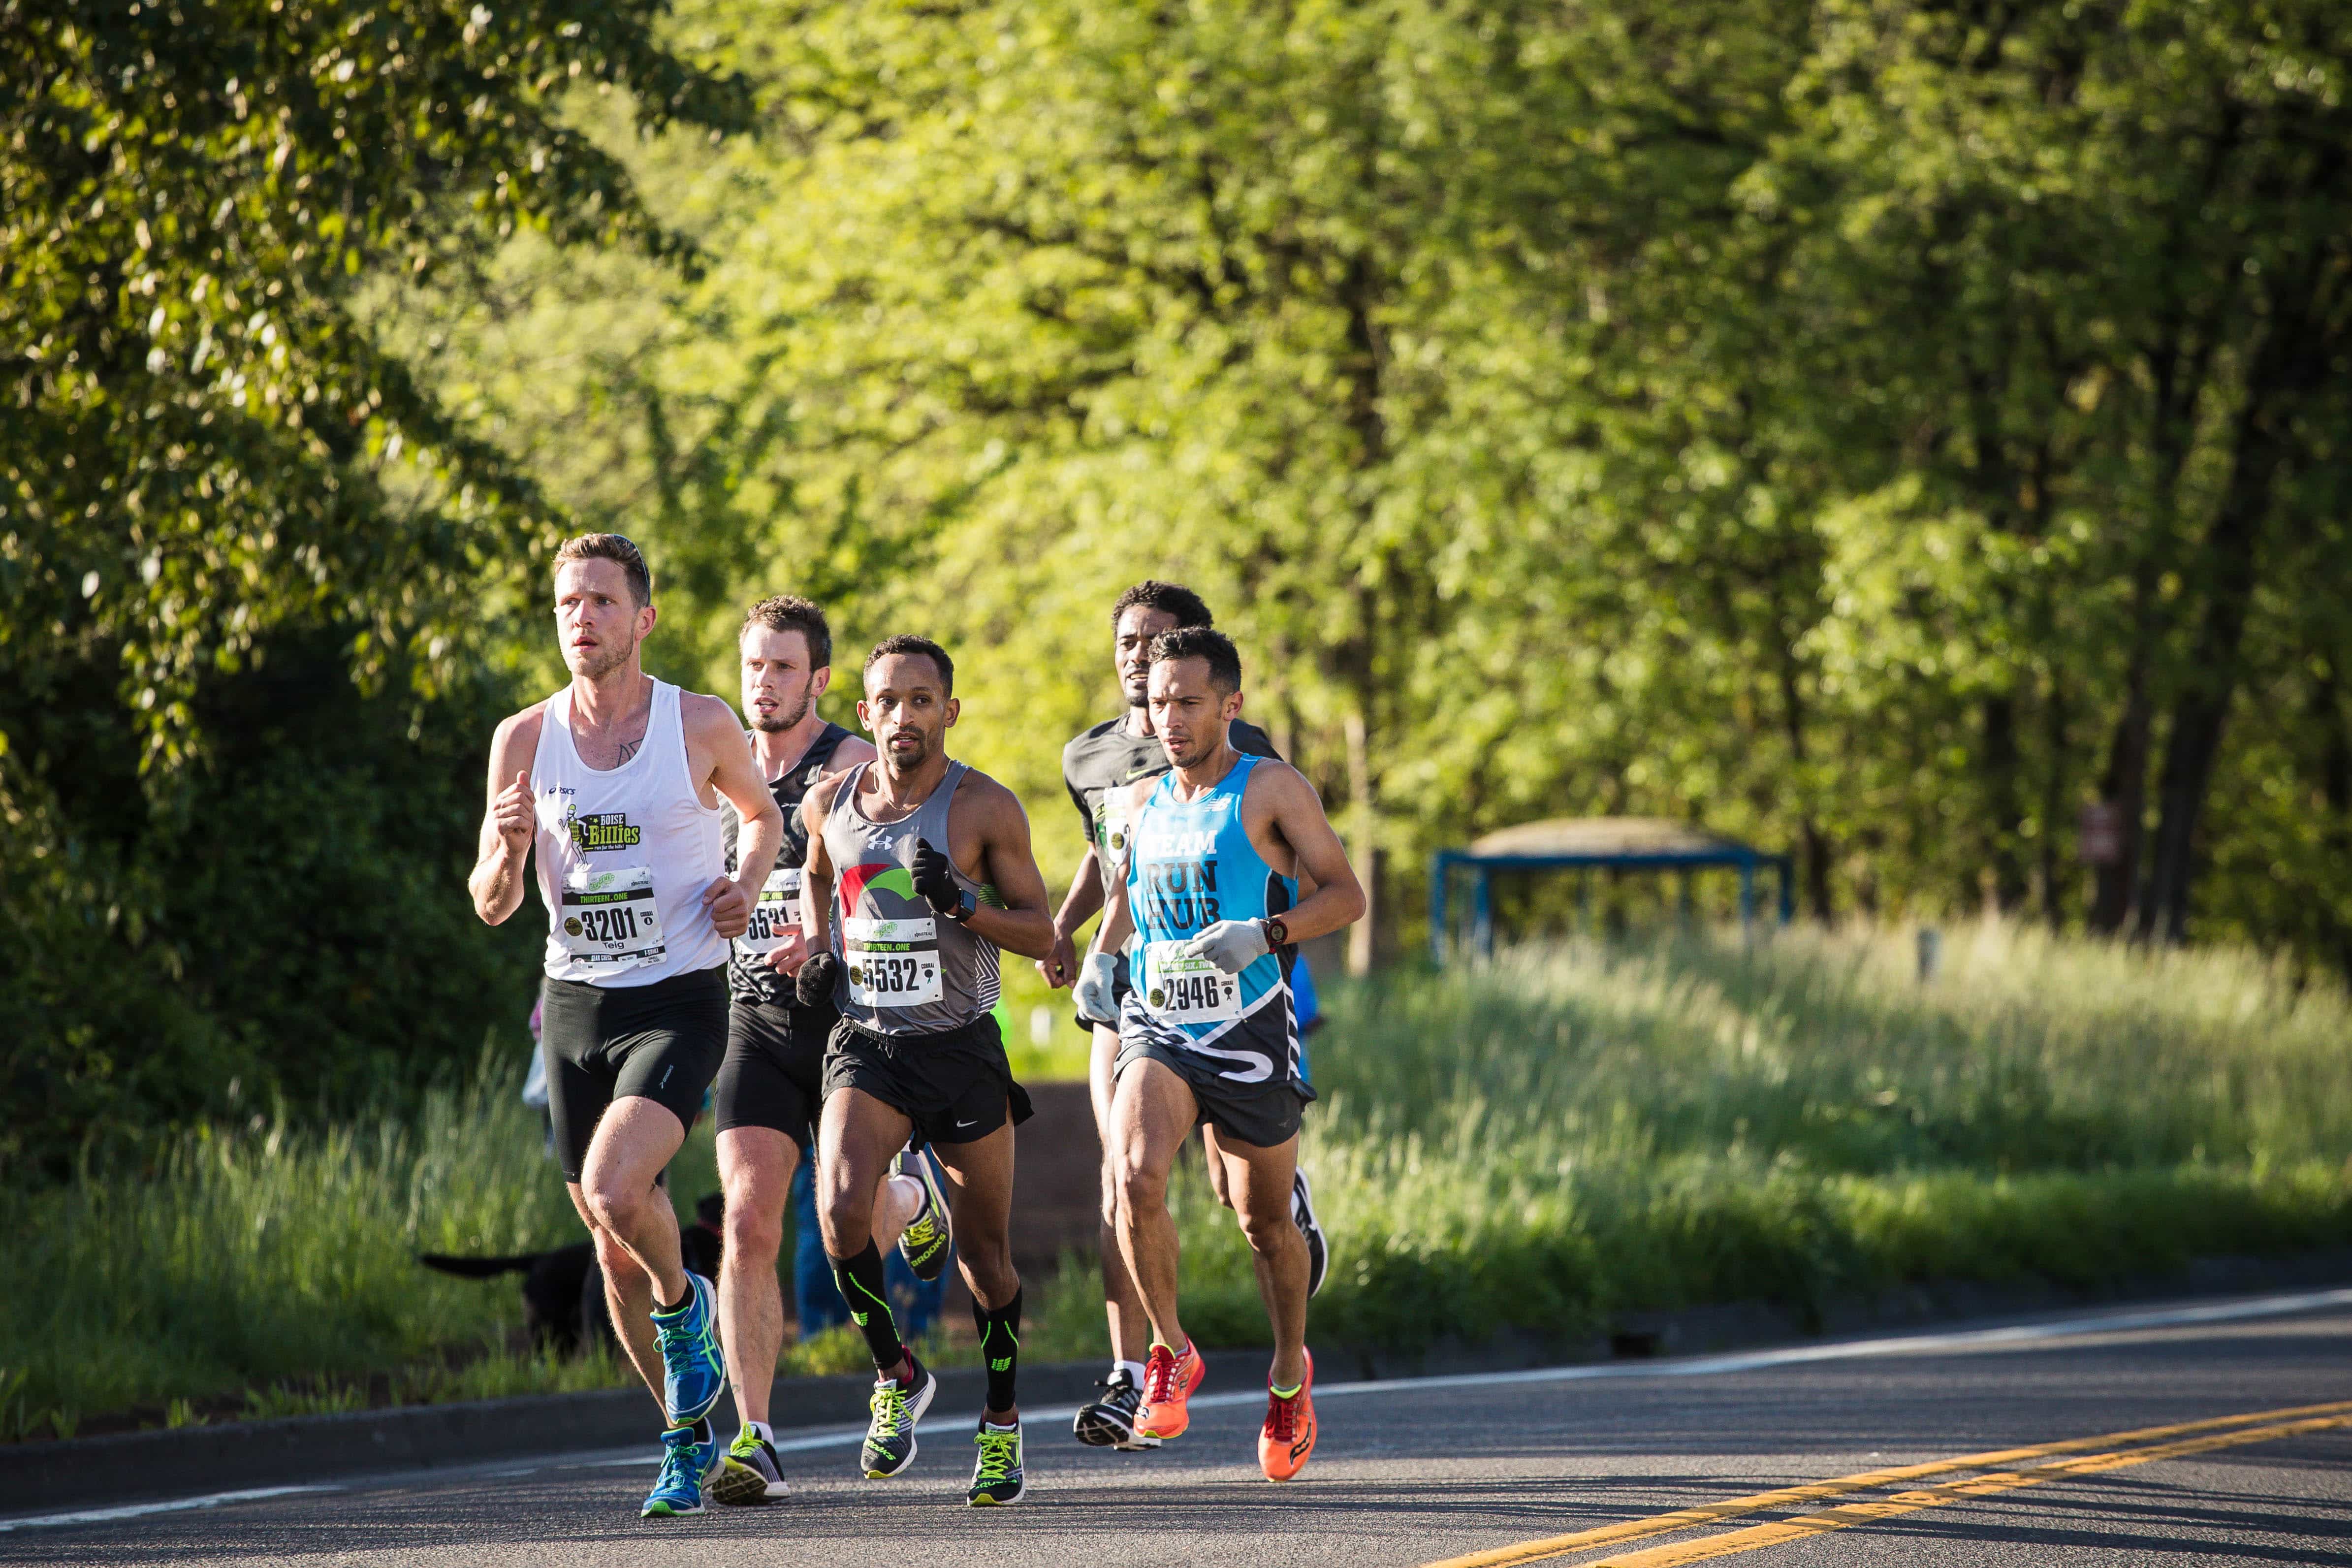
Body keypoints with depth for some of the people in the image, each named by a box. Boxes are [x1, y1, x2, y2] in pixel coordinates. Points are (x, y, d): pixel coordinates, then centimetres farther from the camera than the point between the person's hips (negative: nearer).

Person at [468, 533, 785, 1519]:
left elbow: (763, 812, 17)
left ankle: (684, 1307, 6)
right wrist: (507, 852, -17)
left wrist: (746, 882, -3)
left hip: (678, 1002, -3)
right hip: (574, 1003, 4)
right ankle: (688, 1438, 26)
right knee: (613, 1247, 8)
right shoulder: (524, 741, 0)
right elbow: (492, 906, 5)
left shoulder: (703, 727, -5)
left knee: (616, 1193, -26)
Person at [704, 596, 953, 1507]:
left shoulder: (857, 767, -6)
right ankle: (754, 1442, -13)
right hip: (756, 1020, 3)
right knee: (748, 1225, -12)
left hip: (848, 1016, -3)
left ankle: (912, 1198, 41)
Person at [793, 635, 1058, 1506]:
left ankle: (1002, 1424, 26)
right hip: (866, 1043, 1)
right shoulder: (829, 803, 3)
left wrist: (961, 905, -20)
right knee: (840, 1208, -23)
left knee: (984, 1250, 6)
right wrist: (818, 947, 8)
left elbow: (1040, 933, -2)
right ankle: (895, 1379, 0)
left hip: (962, 1047, -1)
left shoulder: (986, 808, -6)